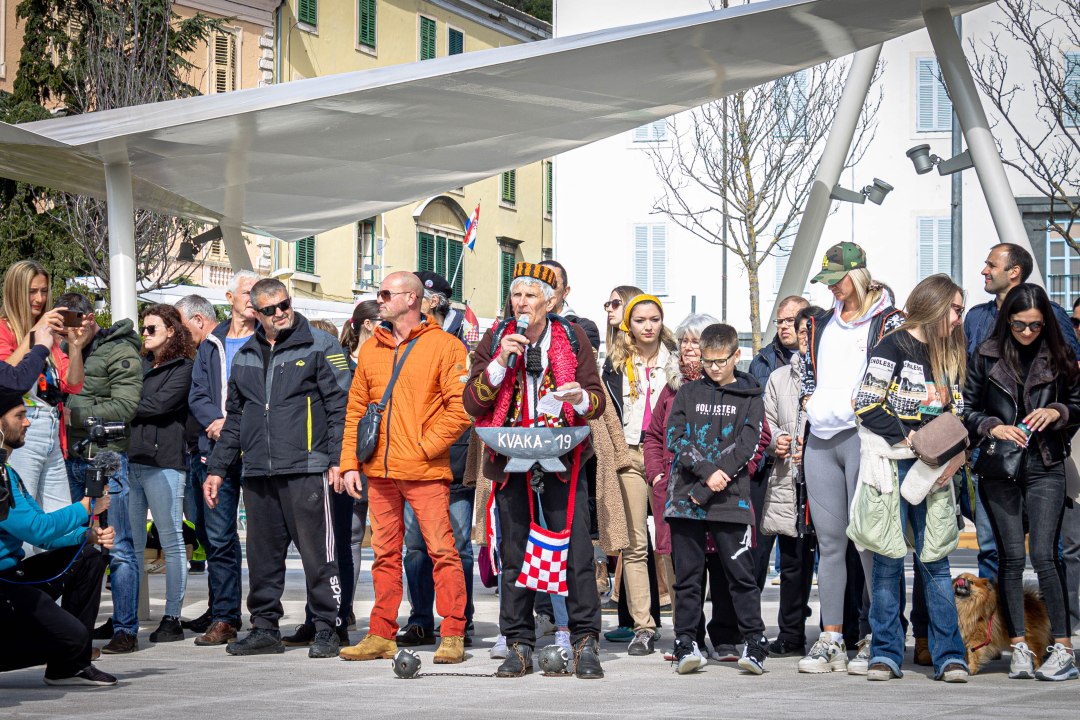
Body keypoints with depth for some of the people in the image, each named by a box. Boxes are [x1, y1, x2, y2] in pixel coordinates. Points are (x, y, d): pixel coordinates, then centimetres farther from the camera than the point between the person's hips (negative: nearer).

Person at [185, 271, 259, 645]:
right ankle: (223, 617, 6)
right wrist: (216, 420, -8)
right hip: (216, 449, 4)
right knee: (218, 535, 2)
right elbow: (197, 395, 12)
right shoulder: (211, 345, 17)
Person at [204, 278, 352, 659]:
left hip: (306, 469, -5)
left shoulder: (319, 346, 1)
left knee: (317, 550, -5)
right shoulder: (245, 356, 18)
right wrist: (217, 468, 19)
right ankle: (265, 627, 17)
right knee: (262, 555, 8)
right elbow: (234, 417, 24)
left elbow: (340, 405, -3)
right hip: (258, 472, 5)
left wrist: (337, 459, -12)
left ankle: (326, 629, 1)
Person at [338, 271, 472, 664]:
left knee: (442, 550, -6)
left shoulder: (444, 346, -2)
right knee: (385, 553, 9)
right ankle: (381, 635, 14)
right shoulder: (371, 349, 15)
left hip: (425, 470, -6)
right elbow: (356, 409, 16)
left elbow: (462, 406, -8)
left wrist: (426, 444, -11)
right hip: (379, 470, 6)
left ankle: (453, 636, -3)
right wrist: (350, 463, 8)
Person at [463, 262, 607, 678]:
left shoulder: (571, 339, 4)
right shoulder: (495, 340, 6)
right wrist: (501, 361, -13)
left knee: (575, 550, -7)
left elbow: (598, 401, 5)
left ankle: (585, 642, -1)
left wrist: (580, 398, -18)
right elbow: (473, 403, 0)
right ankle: (519, 645, 10)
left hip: (562, 459, -1)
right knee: (513, 553, 3)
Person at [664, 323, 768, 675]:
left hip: (730, 500, -2)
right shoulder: (687, 393, 13)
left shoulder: (751, 399, 7)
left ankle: (755, 645, 0)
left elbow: (746, 447, -3)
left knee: (741, 573, -3)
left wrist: (706, 489, -11)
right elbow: (675, 438, 3)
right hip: (685, 497, 2)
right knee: (687, 574, 3)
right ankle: (686, 644, 8)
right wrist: (707, 470, -13)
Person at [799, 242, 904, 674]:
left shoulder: (889, 321, -1)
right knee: (829, 541, 6)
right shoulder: (822, 324, 19)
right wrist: (811, 401, 11)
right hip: (821, 439, 6)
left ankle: (876, 638, -3)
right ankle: (831, 639, 9)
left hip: (862, 435, -6)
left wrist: (856, 403, -14)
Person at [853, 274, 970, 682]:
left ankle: (949, 656, 3)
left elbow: (956, 415, 17)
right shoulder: (891, 348, -3)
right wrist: (909, 439, -12)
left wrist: (954, 455, 0)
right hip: (892, 462, -5)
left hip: (932, 468, 5)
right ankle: (886, 654, 3)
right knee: (889, 559, -3)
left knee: (935, 559, 2)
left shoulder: (949, 356, 16)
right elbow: (867, 406, -9)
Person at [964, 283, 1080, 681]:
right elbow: (967, 408, 7)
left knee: (1043, 553, -10)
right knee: (1011, 556, 0)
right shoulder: (987, 355, 5)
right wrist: (993, 427, -11)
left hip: (1045, 468, -1)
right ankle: (1020, 647, 7)